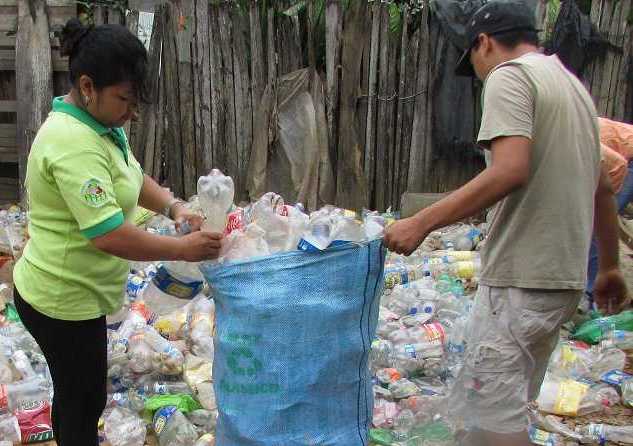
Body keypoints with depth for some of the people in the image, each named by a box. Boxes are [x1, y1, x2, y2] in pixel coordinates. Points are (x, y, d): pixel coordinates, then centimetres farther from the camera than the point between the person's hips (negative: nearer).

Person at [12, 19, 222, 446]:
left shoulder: (99, 124, 4)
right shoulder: (73, 143, -28)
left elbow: (134, 177, 16)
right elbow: (109, 234, -33)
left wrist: (174, 207, -3)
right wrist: (184, 249, -23)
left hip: (70, 293, 9)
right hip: (64, 299, -9)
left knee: (73, 394, 24)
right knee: (84, 403, 6)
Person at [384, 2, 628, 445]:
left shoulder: (509, 75, -9)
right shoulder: (573, 84, 19)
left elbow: (510, 172, -25)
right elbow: (603, 188, 23)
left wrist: (421, 223, -22)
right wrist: (610, 265, 30)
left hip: (521, 278, -9)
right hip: (565, 276, 9)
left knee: (493, 410, -4)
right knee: (510, 404, 18)